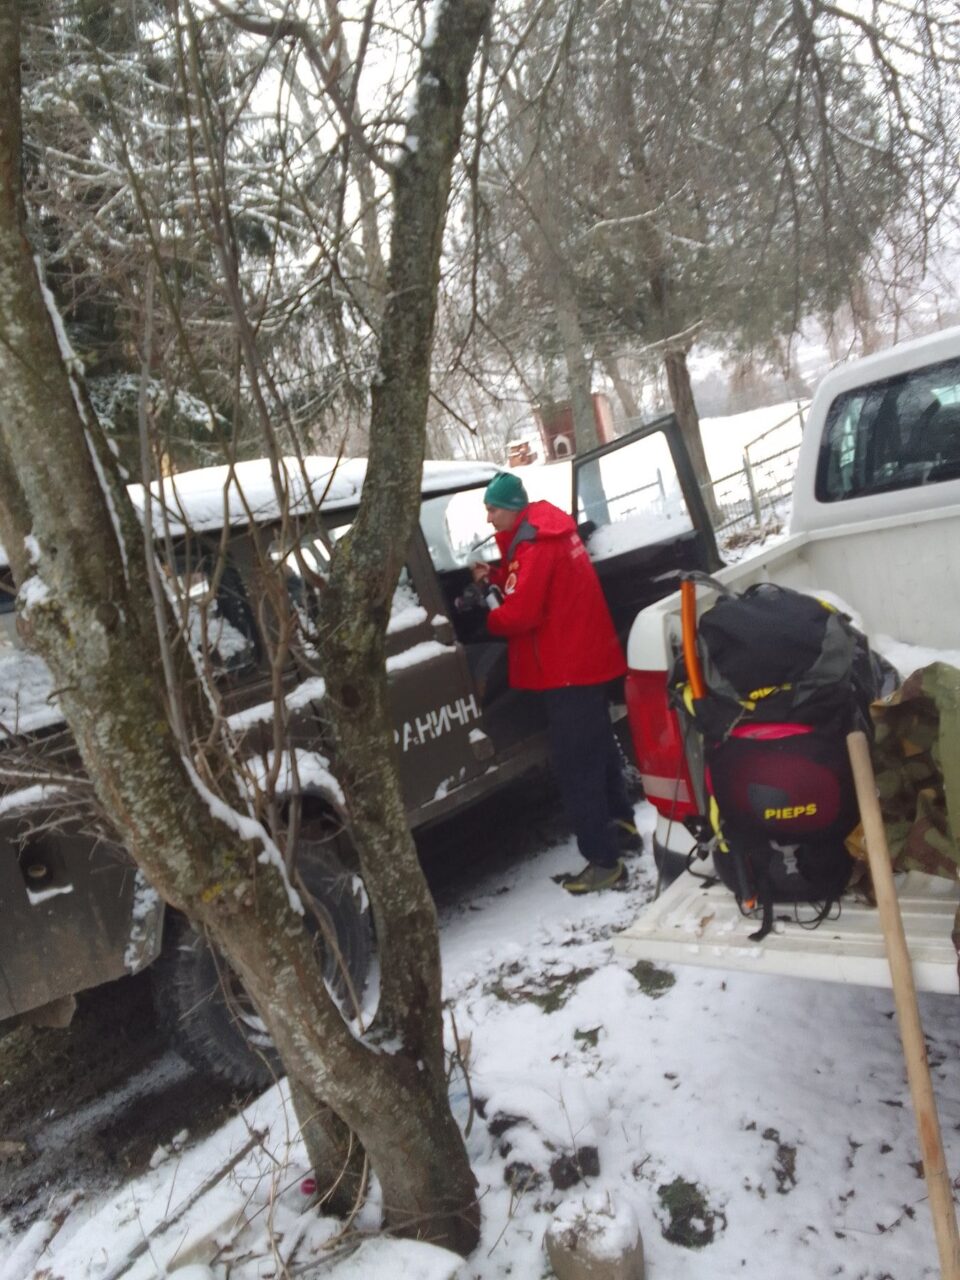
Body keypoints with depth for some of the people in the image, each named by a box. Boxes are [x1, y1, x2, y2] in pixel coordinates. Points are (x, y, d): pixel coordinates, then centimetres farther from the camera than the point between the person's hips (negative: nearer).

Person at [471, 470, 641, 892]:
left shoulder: (535, 547, -20)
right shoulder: (547, 530, 11)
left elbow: (519, 614, -25)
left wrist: (486, 616, -6)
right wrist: (494, 579, 2)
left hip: (567, 669, -11)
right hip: (586, 659, 11)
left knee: (575, 766, -6)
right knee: (597, 749, 23)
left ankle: (603, 860, -1)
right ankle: (621, 823, 39)